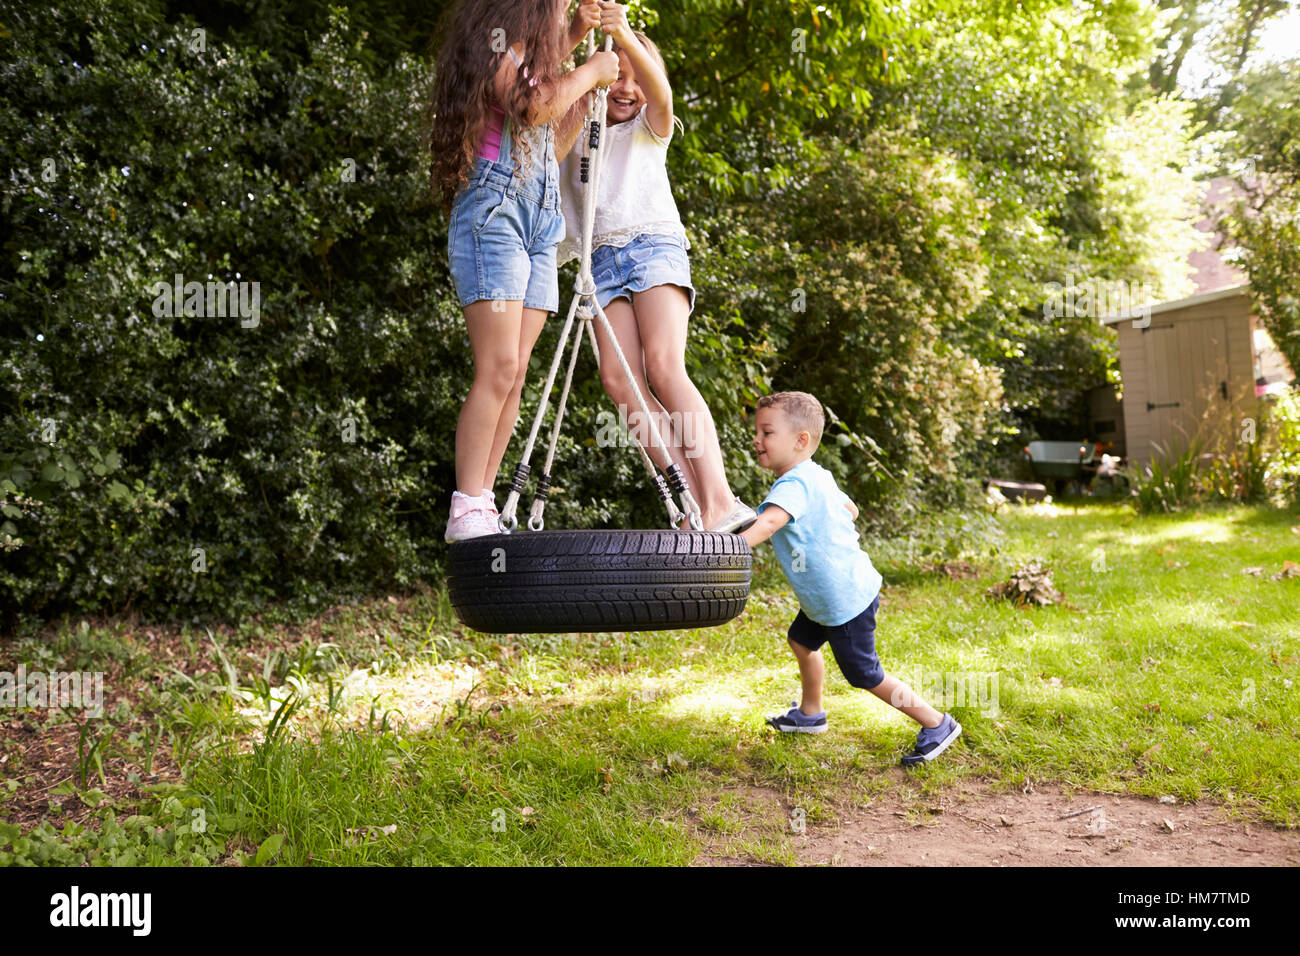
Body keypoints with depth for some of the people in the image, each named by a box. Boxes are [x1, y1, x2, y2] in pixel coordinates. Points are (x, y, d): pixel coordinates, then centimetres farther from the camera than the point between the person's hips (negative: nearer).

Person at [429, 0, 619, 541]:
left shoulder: (522, 53, 25)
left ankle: (483, 506, -1)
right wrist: (590, 71, -2)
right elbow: (535, 106, -18)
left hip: (538, 223, 9)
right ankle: (466, 511, -16)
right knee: (499, 368, -17)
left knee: (514, 374, -1)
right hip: (493, 212, -9)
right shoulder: (496, 45, -2)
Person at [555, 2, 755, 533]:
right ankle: (694, 505, -21)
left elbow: (659, 92, -7)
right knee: (618, 378, -18)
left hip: (654, 246, -2)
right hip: (602, 260, 3)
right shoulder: (578, 134, 23)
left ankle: (719, 501, -32)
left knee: (663, 367, -24)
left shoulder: (650, 129, 17)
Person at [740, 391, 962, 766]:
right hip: (831, 594, 10)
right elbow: (850, 509, 22)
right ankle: (810, 714, 46)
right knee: (801, 640, 27)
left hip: (845, 602, -10)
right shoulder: (817, 476, 6)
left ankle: (936, 724, 19)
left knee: (866, 676, 4)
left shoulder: (794, 485, -26)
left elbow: (769, 522, -45)